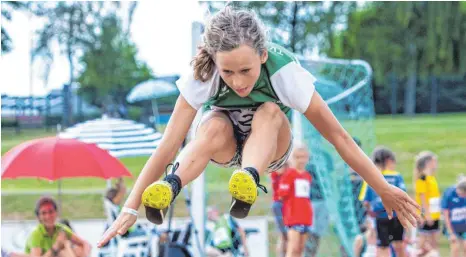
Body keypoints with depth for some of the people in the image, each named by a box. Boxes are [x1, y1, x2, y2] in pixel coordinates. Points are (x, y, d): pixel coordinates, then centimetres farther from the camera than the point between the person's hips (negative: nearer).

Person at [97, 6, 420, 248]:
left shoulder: (283, 70, -32)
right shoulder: (203, 73, -30)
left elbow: (337, 134, -28)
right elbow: (168, 145, -32)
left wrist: (385, 190, -27)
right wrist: (130, 209, -38)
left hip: (272, 146, 0)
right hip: (224, 147, 0)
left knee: (269, 111, -33)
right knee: (216, 127, -35)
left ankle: (250, 178, -51)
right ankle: (170, 188, -48)